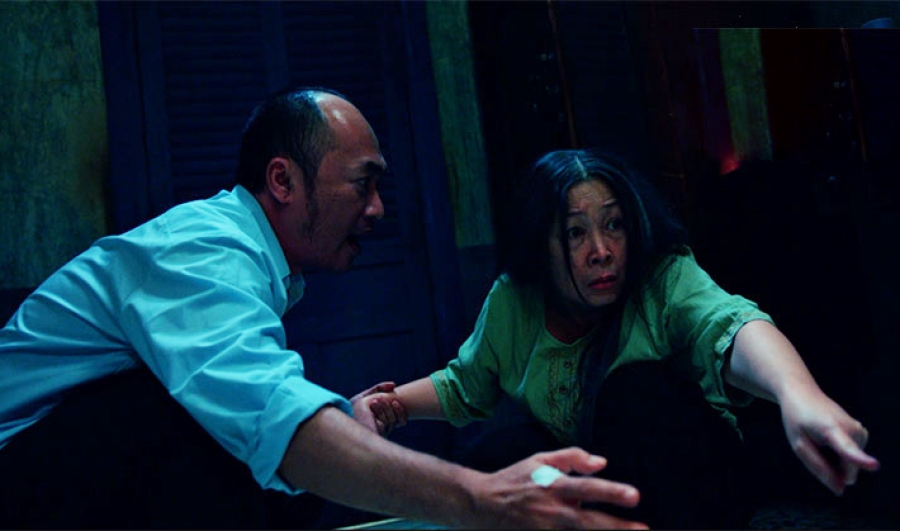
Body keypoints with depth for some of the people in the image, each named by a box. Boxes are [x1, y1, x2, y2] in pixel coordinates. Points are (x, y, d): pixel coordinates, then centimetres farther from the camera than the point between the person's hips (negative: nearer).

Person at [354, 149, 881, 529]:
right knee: (491, 457, -21)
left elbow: (732, 325, -44)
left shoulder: (668, 281, -21)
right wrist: (395, 401, -11)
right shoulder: (511, 303, -9)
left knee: (634, 386, -31)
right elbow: (463, 385, 9)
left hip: (686, 481, -3)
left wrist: (799, 393, -67)